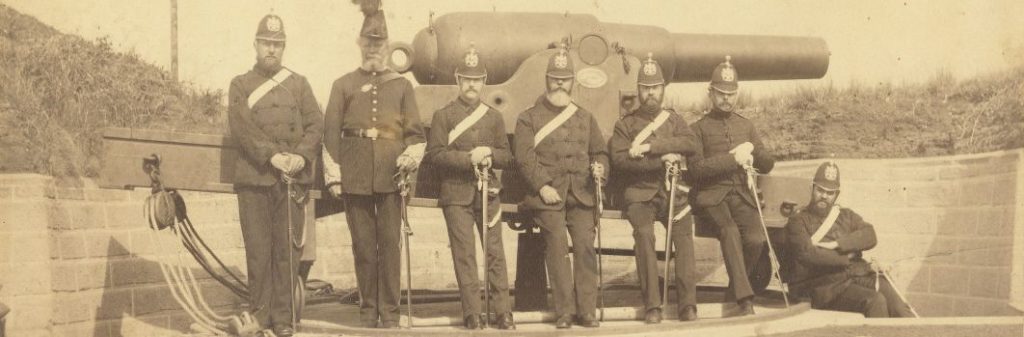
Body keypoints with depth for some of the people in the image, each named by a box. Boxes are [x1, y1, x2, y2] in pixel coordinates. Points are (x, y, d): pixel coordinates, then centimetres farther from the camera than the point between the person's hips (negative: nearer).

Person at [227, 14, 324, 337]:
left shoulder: (299, 83, 15)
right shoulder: (240, 85, 9)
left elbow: (316, 124, 5)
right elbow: (241, 127, -5)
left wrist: (301, 155, -12)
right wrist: (273, 155, -17)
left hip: (293, 178, 1)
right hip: (254, 178, -1)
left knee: (289, 249, 1)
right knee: (258, 249, 1)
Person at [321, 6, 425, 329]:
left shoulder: (402, 85, 13)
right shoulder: (344, 84, 11)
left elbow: (415, 131, 10)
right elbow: (331, 132, 7)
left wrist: (410, 158, -9)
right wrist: (333, 176, 0)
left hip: (390, 175, 0)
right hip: (355, 177, 0)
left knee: (390, 243, -1)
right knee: (363, 244, 4)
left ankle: (390, 312, 5)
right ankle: (368, 310, 14)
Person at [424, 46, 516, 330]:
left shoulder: (494, 117, 13)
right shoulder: (443, 116, 5)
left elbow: (508, 158, 12)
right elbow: (434, 154, -5)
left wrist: (489, 154, -9)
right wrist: (469, 158, -15)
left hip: (489, 192, 2)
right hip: (456, 194, -2)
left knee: (495, 251, 0)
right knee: (464, 254, -3)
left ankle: (503, 311, 4)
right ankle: (472, 313, 2)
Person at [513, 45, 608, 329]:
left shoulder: (585, 117, 21)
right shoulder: (529, 118, 8)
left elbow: (599, 151, 20)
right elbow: (524, 156, -2)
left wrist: (600, 169, -4)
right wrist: (542, 186, -14)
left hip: (581, 194, 3)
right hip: (548, 195, -3)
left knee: (586, 246, -8)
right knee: (557, 248, -9)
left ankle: (587, 310, -3)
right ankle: (564, 311, -2)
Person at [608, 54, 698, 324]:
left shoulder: (674, 119, 19)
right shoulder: (625, 124, 14)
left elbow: (690, 143, -2)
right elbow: (619, 160, -3)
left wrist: (650, 146, -12)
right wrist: (659, 161, -13)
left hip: (672, 191, 1)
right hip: (640, 193, -1)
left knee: (683, 232, -24)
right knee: (644, 233, -28)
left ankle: (688, 304, -24)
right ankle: (652, 306, -25)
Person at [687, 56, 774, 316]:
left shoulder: (746, 126, 22)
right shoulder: (699, 128, 9)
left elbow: (767, 165, 17)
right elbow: (696, 169, -6)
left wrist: (751, 149, -3)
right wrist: (733, 160, -11)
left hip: (741, 195, 3)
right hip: (710, 195, -3)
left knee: (756, 238, -24)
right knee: (730, 231, -33)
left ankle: (734, 290, 0)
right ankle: (745, 299, -35)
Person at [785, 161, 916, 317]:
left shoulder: (846, 216, 23)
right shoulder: (798, 221, 8)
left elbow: (870, 236, 4)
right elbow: (807, 254, -10)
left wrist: (835, 244, -10)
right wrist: (847, 258, -3)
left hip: (858, 276, 4)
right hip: (825, 284, -4)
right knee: (874, 301, -29)